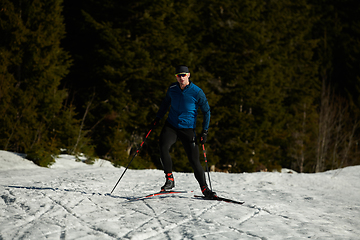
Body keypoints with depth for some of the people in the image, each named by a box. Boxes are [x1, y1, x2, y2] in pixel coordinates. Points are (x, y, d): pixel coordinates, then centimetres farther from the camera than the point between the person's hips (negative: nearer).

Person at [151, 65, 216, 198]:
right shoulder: (172, 89, 1)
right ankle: (169, 179, -12)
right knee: (163, 147, -25)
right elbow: (166, 102, 21)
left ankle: (204, 188, 12)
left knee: (194, 160, -5)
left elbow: (206, 111, 0)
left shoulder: (197, 92, -9)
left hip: (188, 129, -3)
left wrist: (205, 131, -5)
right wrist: (158, 118, 17)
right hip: (171, 126, 3)